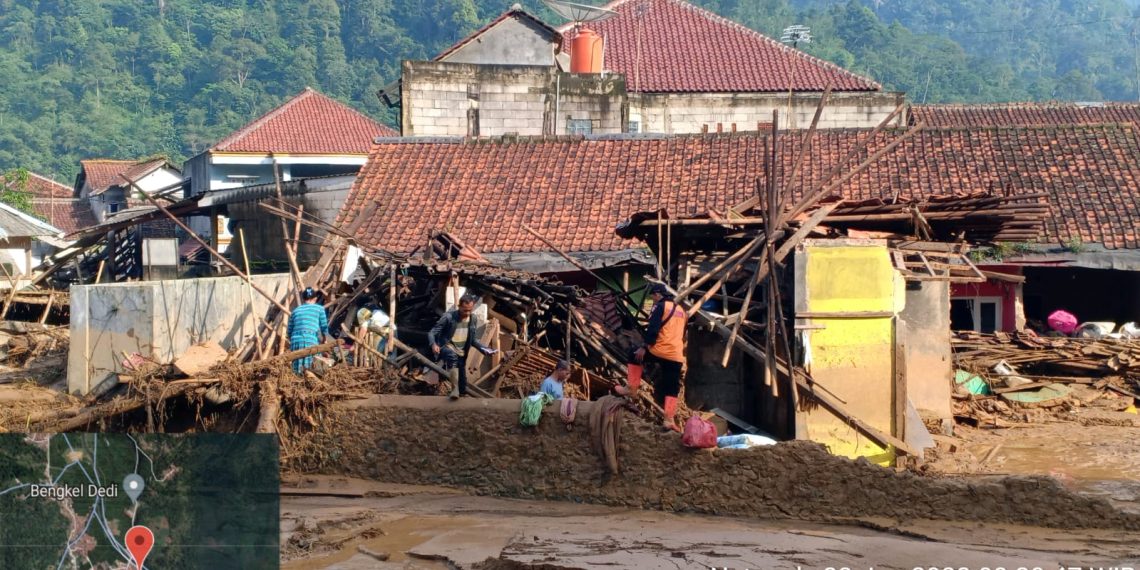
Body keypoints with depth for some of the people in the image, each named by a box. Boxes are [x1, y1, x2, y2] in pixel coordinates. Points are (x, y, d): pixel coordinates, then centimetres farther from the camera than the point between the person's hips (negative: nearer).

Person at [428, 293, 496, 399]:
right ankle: (454, 389, -37)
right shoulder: (449, 317, -17)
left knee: (463, 381, 7)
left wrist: (484, 349, -3)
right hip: (447, 347, -6)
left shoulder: (472, 320, 0)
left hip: (461, 353, 6)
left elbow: (472, 340, 12)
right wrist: (434, 344, -35)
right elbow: (432, 332, -15)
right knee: (452, 357, -39)